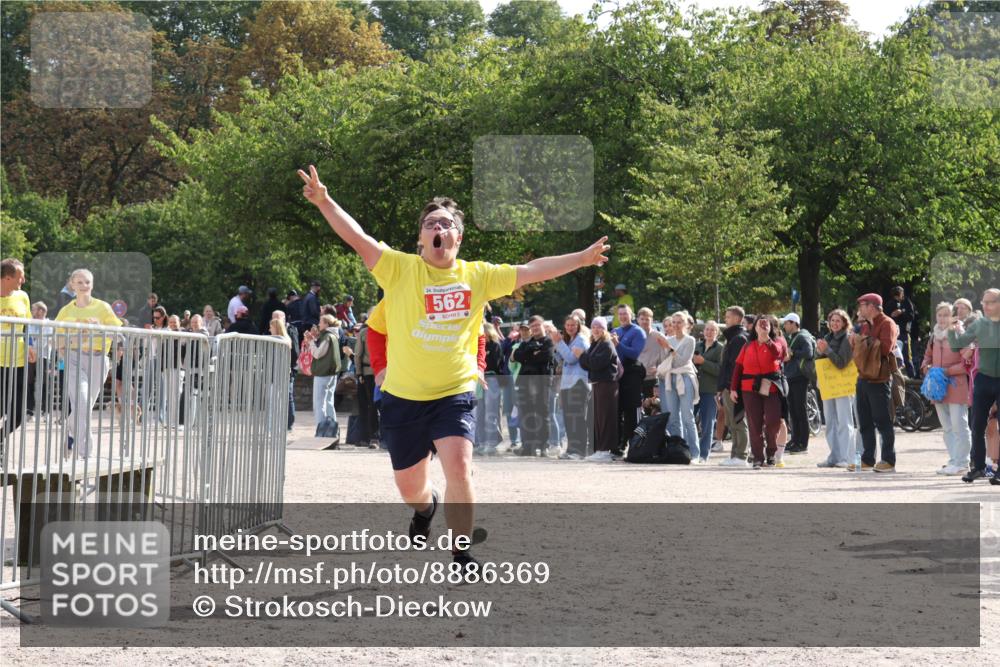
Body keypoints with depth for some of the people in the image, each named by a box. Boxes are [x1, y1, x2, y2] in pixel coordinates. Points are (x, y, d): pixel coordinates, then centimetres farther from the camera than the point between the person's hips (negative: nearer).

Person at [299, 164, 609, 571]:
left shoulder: (478, 276, 2)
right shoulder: (400, 269, -5)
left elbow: (530, 272, 6)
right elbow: (358, 239, -16)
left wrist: (580, 259, 3)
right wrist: (325, 203, -29)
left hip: (454, 394, 0)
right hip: (403, 396, 0)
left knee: (459, 467, -20)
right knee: (409, 485, 12)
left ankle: (462, 555, -5)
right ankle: (425, 508, 50)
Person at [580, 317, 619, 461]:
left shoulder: (607, 345, -7)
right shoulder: (593, 345, 19)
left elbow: (597, 363, -18)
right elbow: (585, 365, 13)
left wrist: (584, 356, -5)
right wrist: (583, 357, -6)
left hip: (606, 384, -9)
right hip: (596, 384, 9)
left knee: (604, 417, -9)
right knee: (597, 417, 9)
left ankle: (605, 450, -9)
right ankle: (599, 450, 12)